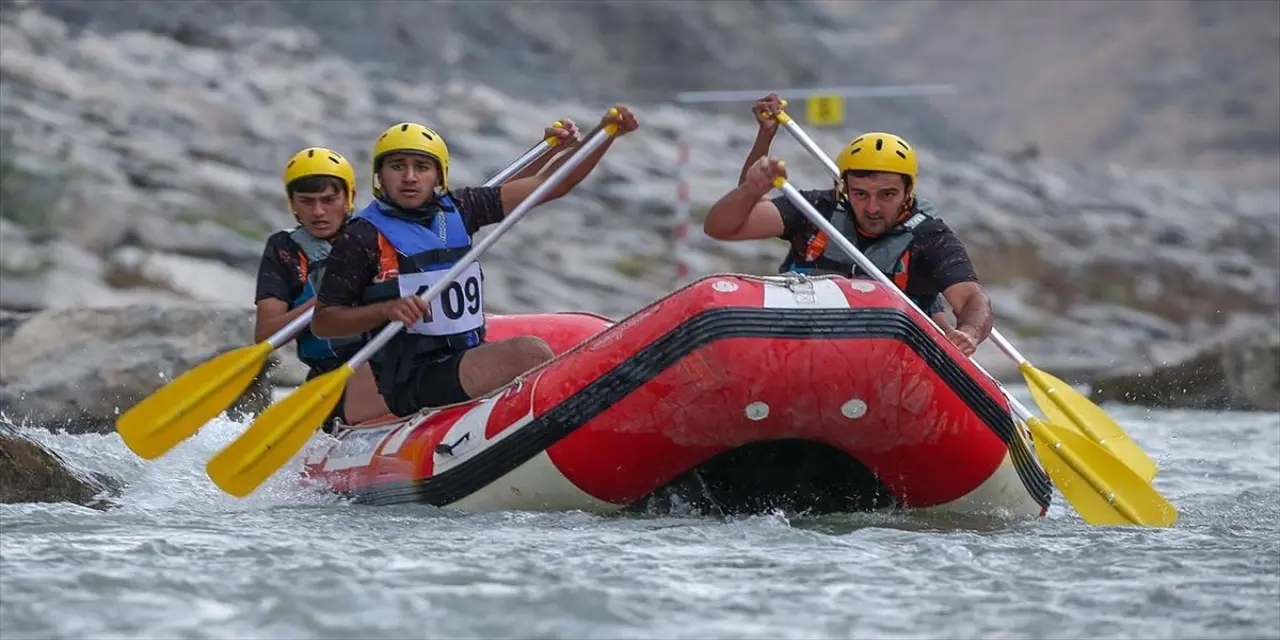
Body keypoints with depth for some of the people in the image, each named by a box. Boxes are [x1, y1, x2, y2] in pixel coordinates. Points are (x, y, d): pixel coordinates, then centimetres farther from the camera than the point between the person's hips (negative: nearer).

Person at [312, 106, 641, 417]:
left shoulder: (456, 210, 11)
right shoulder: (364, 236, -5)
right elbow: (322, 321, -3)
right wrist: (386, 309, -20)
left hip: (469, 358, 7)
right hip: (412, 382, -7)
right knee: (529, 352, -25)